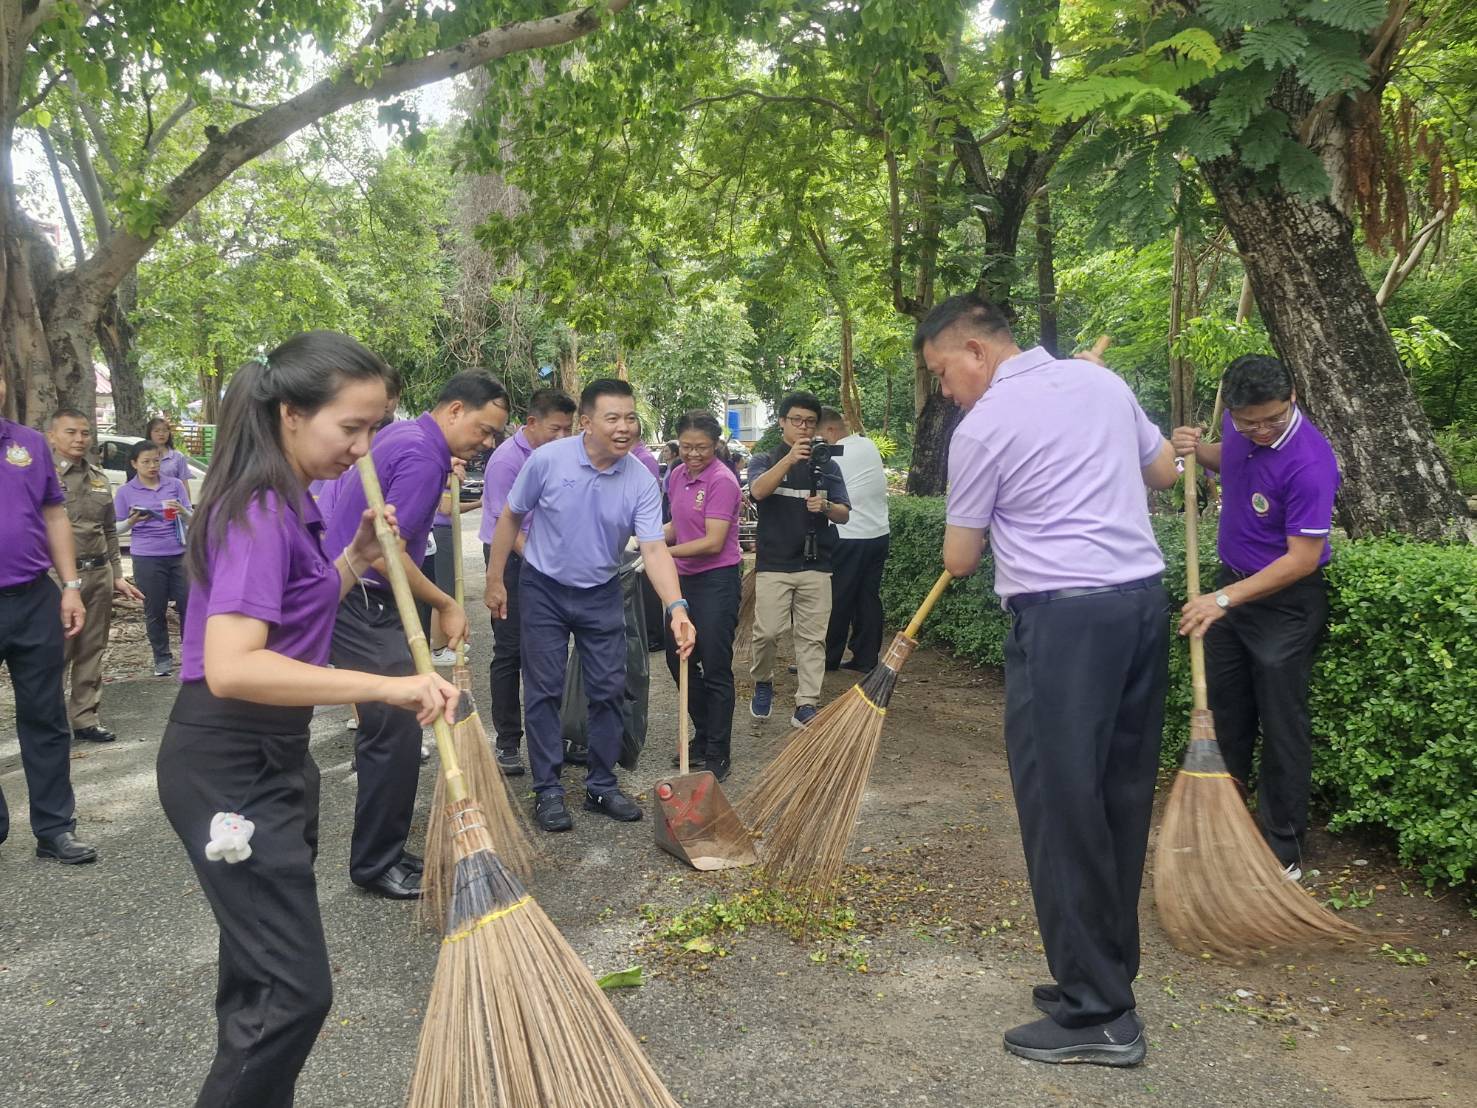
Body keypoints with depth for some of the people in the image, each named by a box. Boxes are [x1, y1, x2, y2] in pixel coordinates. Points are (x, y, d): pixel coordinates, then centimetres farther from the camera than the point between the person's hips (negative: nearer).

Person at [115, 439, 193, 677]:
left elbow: (191, 520, 6)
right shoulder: (126, 491, 4)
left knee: (187, 604, -1)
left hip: (179, 554, 1)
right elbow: (119, 528, 7)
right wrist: (133, 520, -14)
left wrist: (181, 511, -16)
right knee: (155, 610, 6)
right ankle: (162, 658, 18)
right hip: (146, 557, 0)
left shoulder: (175, 485, 5)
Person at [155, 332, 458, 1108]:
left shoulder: (280, 503, 9)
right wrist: (384, 686, -38)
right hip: (229, 768, -10)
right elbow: (230, 666, -34)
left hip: (264, 756, 10)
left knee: (262, 969, 21)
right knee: (295, 988, -7)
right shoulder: (258, 512, -21)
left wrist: (357, 557, 7)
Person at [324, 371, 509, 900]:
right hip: (365, 608, -11)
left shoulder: (403, 434, 13)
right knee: (396, 730, -7)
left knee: (387, 728, 14)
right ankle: (376, 863, 5)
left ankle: (380, 850, 24)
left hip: (360, 602, 11)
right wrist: (446, 606, -12)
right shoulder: (423, 456, -19)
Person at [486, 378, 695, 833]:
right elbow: (511, 518, -4)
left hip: (601, 594, 2)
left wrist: (676, 607, -34)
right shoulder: (547, 460, -17)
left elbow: (654, 548, -19)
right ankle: (547, 791, 12)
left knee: (608, 690, 5)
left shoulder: (641, 482, -13)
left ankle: (602, 786, 20)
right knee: (544, 692, 1)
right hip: (544, 590, -2)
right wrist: (495, 581, -1)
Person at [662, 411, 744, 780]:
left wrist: (665, 552, -22)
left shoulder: (722, 481, -16)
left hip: (716, 581, -8)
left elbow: (713, 542, -21)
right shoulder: (676, 476, 6)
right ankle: (703, 736, 34)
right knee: (678, 659, 17)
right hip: (684, 580, 8)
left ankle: (718, 754, 12)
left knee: (715, 669, -1)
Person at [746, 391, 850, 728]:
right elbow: (757, 491, -17)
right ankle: (763, 683, 23)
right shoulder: (765, 461, 6)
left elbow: (844, 514, 6)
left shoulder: (826, 466, 12)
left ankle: (806, 706, 6)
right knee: (766, 633, -4)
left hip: (816, 565, 2)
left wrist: (826, 506, -17)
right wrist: (789, 459, -30)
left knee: (813, 637, 1)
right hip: (773, 564, -2)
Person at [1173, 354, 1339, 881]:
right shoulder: (1239, 427, -5)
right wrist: (1198, 449, -4)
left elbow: (1303, 558, -27)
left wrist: (1224, 599, -32)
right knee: (1225, 711, 18)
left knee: (1282, 726, -1)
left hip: (1284, 601, -8)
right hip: (1232, 582, 8)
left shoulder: (1309, 462, -28)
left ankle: (1283, 852, 11)